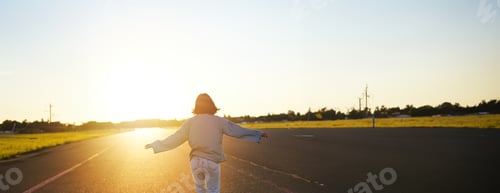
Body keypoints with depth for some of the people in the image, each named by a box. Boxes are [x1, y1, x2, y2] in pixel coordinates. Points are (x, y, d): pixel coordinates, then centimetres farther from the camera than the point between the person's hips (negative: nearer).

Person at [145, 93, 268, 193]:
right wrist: (258, 134, 15)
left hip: (196, 161, 2)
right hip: (212, 162, -2)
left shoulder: (190, 122, 0)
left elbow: (175, 138, 1)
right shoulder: (219, 121, -3)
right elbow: (238, 131, 3)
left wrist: (156, 145, 12)